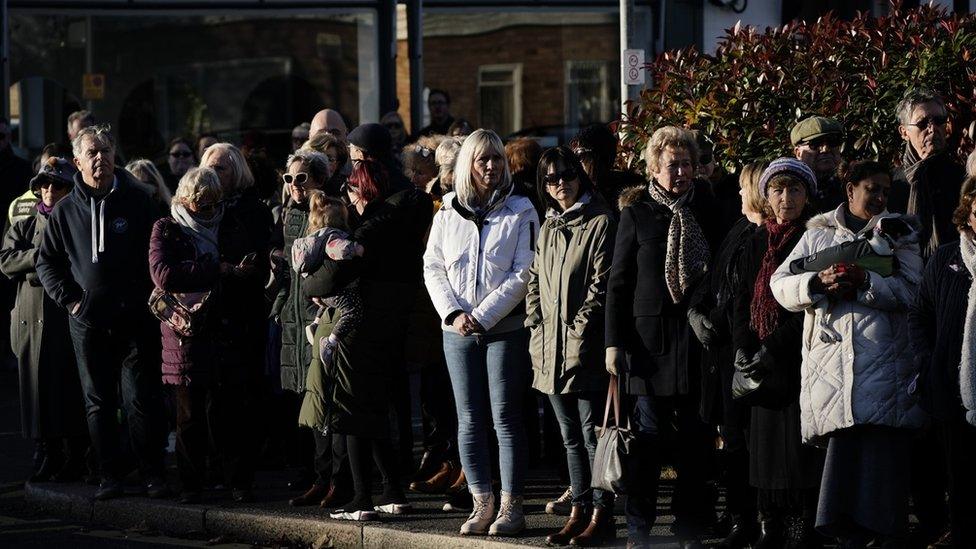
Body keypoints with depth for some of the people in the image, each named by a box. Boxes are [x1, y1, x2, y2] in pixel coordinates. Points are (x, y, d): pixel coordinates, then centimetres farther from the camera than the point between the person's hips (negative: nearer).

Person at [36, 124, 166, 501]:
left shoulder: (138, 203, 2)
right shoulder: (65, 211, 7)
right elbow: (47, 261, 14)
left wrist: (147, 296, -1)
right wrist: (70, 299, 2)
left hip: (134, 318, -2)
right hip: (88, 323, 2)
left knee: (141, 399, -4)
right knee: (98, 403, 6)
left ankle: (153, 474, 1)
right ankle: (109, 476, 11)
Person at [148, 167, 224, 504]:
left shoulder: (224, 227, 16)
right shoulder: (167, 230, 4)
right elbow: (163, 275, -13)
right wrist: (216, 270, -15)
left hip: (221, 329, 3)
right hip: (185, 333, -3)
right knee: (190, 413, -3)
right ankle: (191, 484, 2)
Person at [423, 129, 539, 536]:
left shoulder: (520, 212, -1)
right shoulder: (448, 213, 9)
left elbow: (523, 273, -8)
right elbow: (433, 269, 8)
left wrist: (483, 316, -13)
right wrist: (454, 313, -7)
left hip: (505, 327, -4)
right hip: (458, 330, 4)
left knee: (505, 417, -5)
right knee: (470, 420, 4)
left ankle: (511, 507, -3)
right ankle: (482, 504, 9)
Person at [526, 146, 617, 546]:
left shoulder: (600, 222, -5)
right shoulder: (548, 227, 17)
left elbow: (602, 281, -10)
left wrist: (580, 326, -14)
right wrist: (535, 326, 7)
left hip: (585, 345, -7)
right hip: (551, 347, 7)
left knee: (592, 432, -6)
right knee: (570, 435, 10)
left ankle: (602, 515, -4)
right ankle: (580, 510, 14)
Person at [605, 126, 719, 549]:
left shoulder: (706, 208, 9)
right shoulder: (636, 214, 2)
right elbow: (618, 281, 3)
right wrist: (614, 341, -3)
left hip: (697, 335, 2)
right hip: (651, 335, -2)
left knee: (695, 435, 3)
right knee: (648, 432, -1)